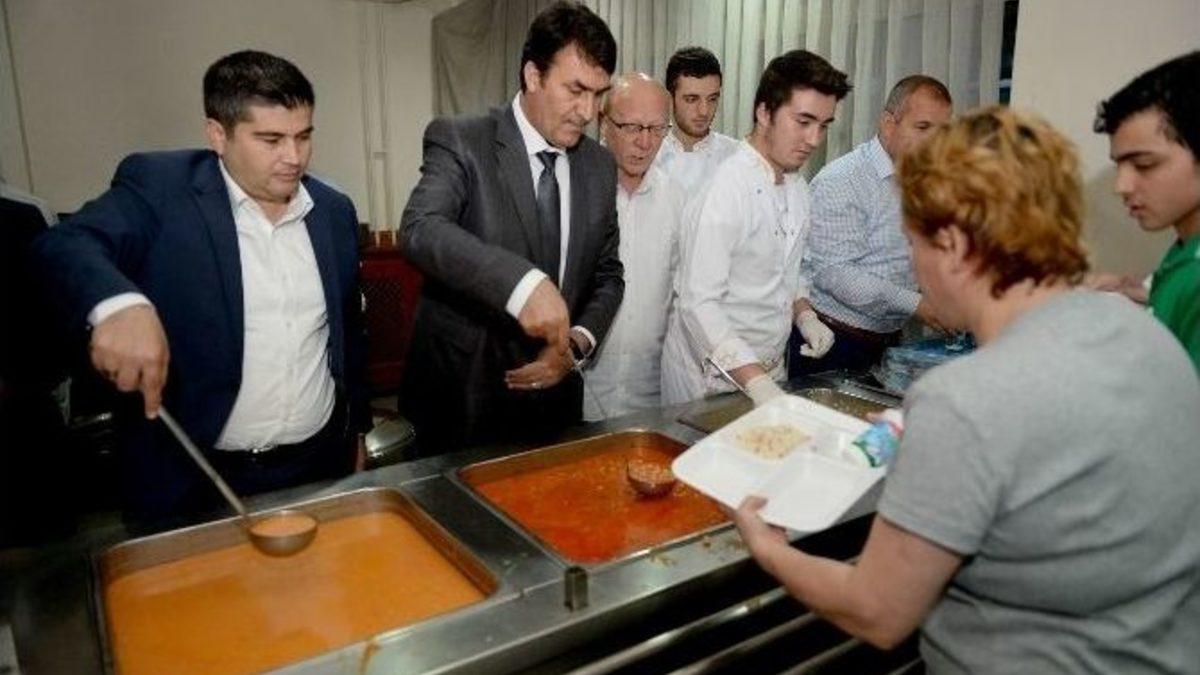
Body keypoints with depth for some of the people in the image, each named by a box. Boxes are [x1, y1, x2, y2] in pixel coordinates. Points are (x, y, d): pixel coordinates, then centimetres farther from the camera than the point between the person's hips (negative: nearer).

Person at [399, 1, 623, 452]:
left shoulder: (600, 166, 5)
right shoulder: (460, 141, -10)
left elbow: (607, 275, 11)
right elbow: (420, 230, -28)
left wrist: (578, 342, -8)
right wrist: (522, 283, -41)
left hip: (553, 395, 5)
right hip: (462, 396, -4)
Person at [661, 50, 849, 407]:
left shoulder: (798, 187, 7)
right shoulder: (724, 190, -20)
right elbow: (698, 303, -25)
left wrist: (805, 316, 1)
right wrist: (756, 382, -31)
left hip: (771, 370, 8)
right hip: (713, 381, -7)